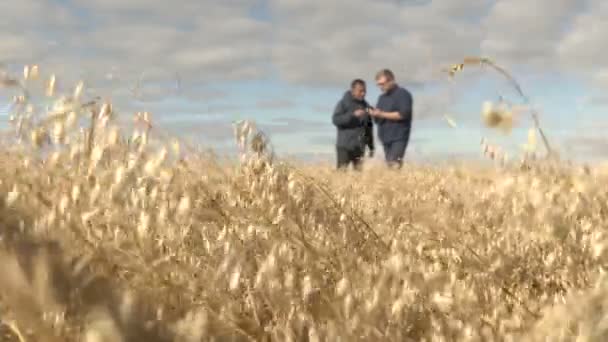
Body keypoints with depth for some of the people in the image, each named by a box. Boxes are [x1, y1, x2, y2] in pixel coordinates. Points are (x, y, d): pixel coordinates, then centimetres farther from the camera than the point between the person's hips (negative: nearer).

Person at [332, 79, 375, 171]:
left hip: (359, 147, 5)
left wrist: (371, 147, 17)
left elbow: (369, 127, 18)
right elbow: (335, 119, -13)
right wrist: (353, 115, -22)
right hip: (344, 146, -5)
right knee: (342, 170, -7)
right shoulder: (343, 103, -1)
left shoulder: (365, 106, 13)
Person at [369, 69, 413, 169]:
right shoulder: (382, 97, 19)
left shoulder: (403, 94, -3)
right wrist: (374, 114, -3)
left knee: (394, 165, -18)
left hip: (398, 139, -7)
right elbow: (378, 119, 21)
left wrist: (382, 114, -15)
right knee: (389, 166, 4)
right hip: (385, 139, 7)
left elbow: (403, 114, -15)